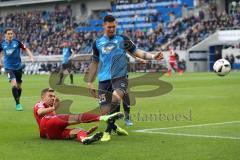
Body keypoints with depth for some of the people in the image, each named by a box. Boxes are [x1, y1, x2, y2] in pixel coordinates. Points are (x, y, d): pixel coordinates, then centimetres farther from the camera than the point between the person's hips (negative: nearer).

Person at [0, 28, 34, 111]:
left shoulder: (17, 42, -8)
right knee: (14, 84, -19)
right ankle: (18, 104, -11)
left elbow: (25, 49, 0)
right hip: (9, 67, -1)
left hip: (18, 66, 1)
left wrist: (31, 57, -13)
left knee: (19, 86, 10)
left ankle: (18, 101, 32)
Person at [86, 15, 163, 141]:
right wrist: (90, 82, 18)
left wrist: (153, 56, -12)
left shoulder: (122, 40, 8)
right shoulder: (97, 43, 13)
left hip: (120, 77, -2)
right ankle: (115, 127, 26)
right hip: (104, 80, 2)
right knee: (104, 111, -5)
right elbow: (94, 63, 20)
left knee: (116, 98, -31)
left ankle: (108, 131, -20)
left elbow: (137, 52, 4)